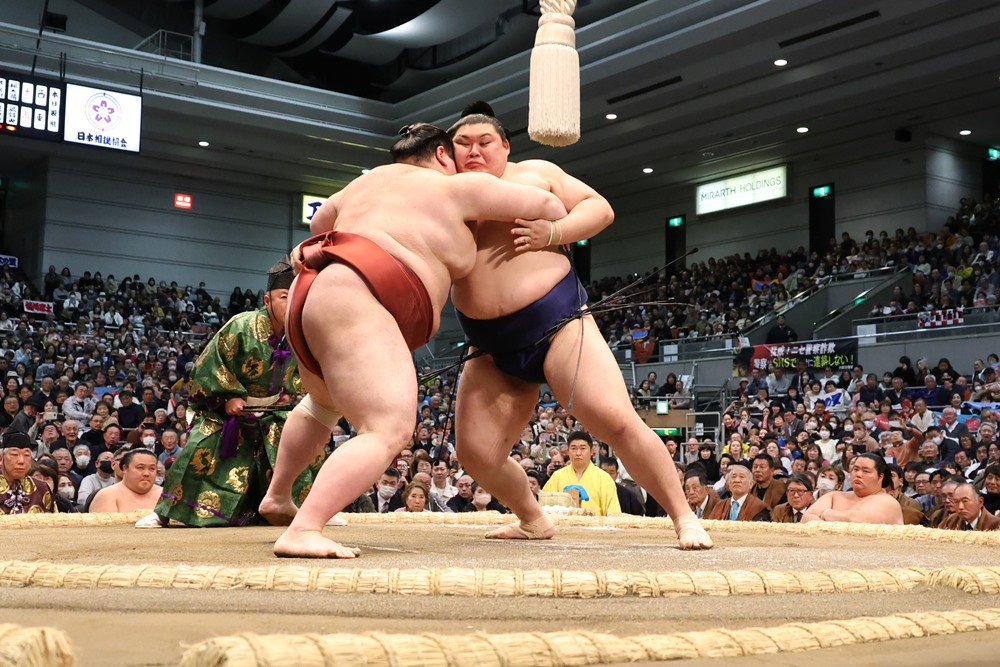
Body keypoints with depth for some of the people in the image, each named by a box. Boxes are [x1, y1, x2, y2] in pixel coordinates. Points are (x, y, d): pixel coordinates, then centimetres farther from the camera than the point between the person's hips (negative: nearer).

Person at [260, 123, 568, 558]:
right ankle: (302, 532, -33)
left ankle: (276, 497, 46)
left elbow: (320, 220, 44)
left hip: (312, 293, 10)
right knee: (389, 432, -20)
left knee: (324, 403, 36)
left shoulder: (370, 181, 26)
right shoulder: (453, 188, 7)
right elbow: (544, 203, 11)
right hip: (351, 302, -10)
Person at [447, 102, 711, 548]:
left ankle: (684, 518, -3)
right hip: (492, 348, 4)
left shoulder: (534, 173, 8)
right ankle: (533, 520, 26)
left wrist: (552, 233, -11)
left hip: (556, 321, -3)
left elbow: (600, 208, 6)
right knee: (476, 454, -2)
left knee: (616, 422, -18)